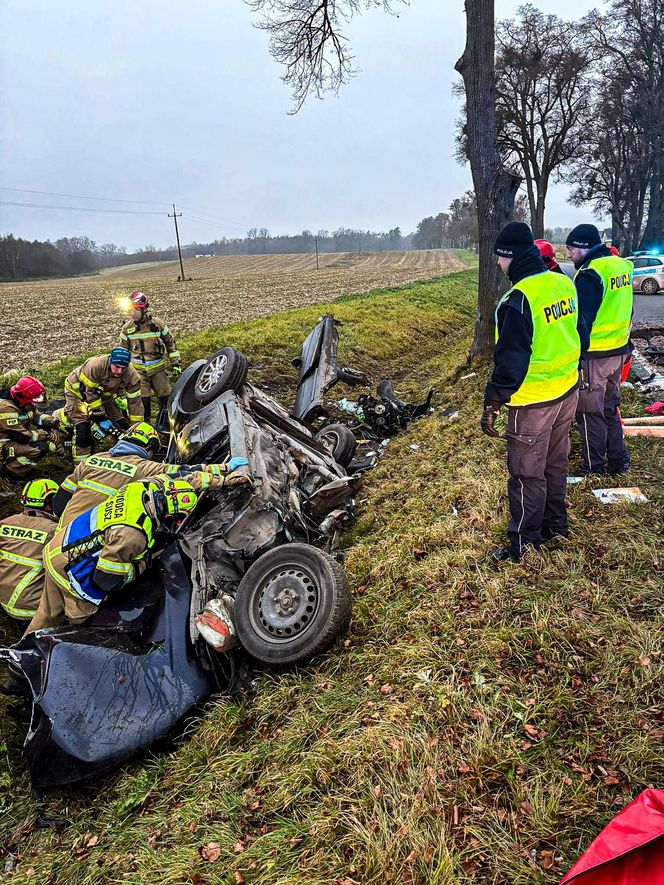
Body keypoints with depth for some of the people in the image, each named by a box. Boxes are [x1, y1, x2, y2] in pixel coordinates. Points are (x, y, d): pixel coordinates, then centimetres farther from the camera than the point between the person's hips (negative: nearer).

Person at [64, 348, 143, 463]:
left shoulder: (132, 376, -25)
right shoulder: (94, 366, -38)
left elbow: (134, 402, -18)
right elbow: (91, 395, -30)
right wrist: (101, 418, -25)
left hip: (104, 395, 5)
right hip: (78, 391, -5)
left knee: (123, 426, -1)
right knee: (83, 429, -21)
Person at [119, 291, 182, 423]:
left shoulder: (158, 324, -4)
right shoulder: (127, 328, 0)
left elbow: (170, 343, 7)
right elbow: (123, 350, 12)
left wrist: (175, 363, 4)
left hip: (158, 367, 0)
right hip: (138, 370, 0)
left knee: (166, 397, 1)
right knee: (143, 400, -6)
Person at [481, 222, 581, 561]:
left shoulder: (519, 298, -23)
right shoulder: (563, 283, 3)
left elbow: (510, 359, -23)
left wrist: (492, 404, -16)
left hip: (533, 402, -8)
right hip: (567, 392, 8)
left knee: (527, 473, 5)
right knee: (556, 463, 22)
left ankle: (525, 542, 18)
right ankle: (556, 524, 38)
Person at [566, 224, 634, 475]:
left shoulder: (590, 273, -19)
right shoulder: (621, 265, 9)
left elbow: (581, 320, -21)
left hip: (594, 355, -9)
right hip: (619, 350, 9)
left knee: (590, 411, 4)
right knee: (610, 407, 20)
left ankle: (593, 467, 14)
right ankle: (618, 461, 28)